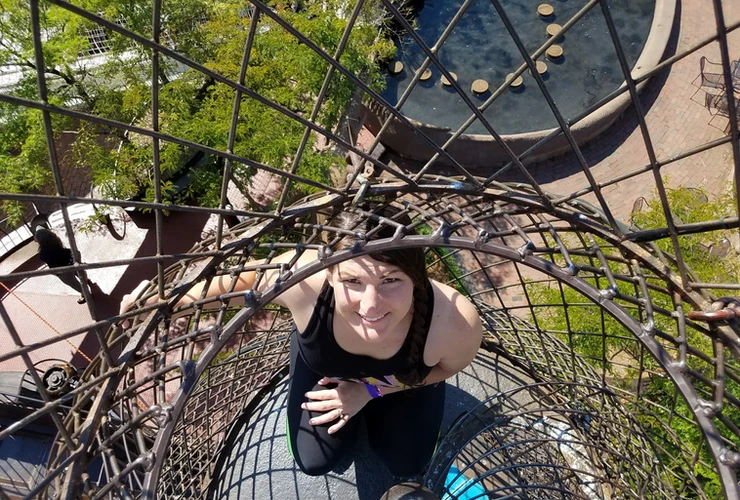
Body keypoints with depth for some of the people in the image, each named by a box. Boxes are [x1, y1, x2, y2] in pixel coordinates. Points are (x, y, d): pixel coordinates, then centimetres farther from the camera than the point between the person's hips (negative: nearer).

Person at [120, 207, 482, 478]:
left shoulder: (457, 324, -42)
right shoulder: (305, 278, -46)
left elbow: (446, 367, -15)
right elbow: (244, 279, -21)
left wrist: (369, 389, -16)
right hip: (323, 366, 0)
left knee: (406, 465, 13)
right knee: (315, 462, 12)